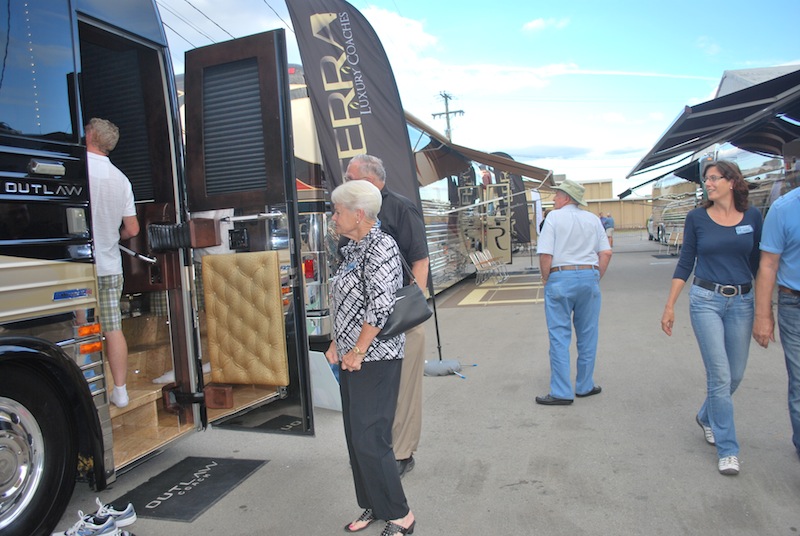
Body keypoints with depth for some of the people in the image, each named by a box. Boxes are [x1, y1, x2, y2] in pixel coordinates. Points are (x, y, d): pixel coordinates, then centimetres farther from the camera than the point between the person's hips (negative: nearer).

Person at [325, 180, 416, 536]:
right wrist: (337, 345, 15)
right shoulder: (353, 248, 13)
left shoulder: (381, 247, -15)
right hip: (351, 358, 9)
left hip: (375, 359, -9)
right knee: (355, 437, 15)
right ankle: (373, 507, 31)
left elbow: (381, 306, -21)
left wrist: (358, 351, -16)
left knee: (370, 440, -5)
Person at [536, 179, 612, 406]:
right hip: (589, 277, 4)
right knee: (587, 335, 12)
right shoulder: (593, 219, 9)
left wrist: (546, 280, 0)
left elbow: (546, 254, -13)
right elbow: (606, 253, 5)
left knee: (559, 336, 1)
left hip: (560, 279, -4)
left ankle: (561, 392, 4)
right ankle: (585, 386, 23)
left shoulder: (554, 217, -4)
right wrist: (596, 278, 13)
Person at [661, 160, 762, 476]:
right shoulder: (697, 218, -1)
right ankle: (727, 449, 7)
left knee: (736, 374, 11)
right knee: (720, 375, -4)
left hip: (742, 302, 3)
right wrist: (670, 305, -1)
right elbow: (685, 264, 2)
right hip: (706, 300, -3)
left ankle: (706, 417, 39)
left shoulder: (752, 217, 4)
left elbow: (758, 263, 10)